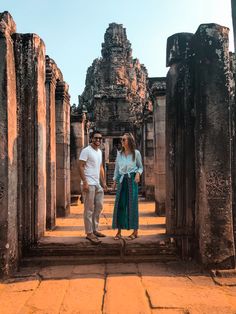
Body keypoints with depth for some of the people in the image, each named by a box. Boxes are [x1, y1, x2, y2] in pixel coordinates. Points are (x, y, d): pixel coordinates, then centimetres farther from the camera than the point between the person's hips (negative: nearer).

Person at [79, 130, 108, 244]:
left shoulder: (100, 151, 16)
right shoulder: (86, 150, -8)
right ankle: (89, 233, 6)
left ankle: (95, 230, 25)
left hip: (97, 184, 8)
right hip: (89, 184, -8)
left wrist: (103, 182, 17)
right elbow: (81, 166, -14)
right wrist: (85, 182, -20)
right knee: (89, 209, -3)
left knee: (98, 207, 13)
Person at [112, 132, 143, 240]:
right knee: (119, 205, 1)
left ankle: (135, 231, 13)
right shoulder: (119, 153, 8)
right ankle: (119, 231, 11)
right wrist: (115, 180, 12)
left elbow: (140, 167, 6)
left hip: (132, 180, -3)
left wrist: (138, 173, -13)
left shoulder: (136, 153, -1)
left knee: (132, 205, 1)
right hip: (121, 180, 3)